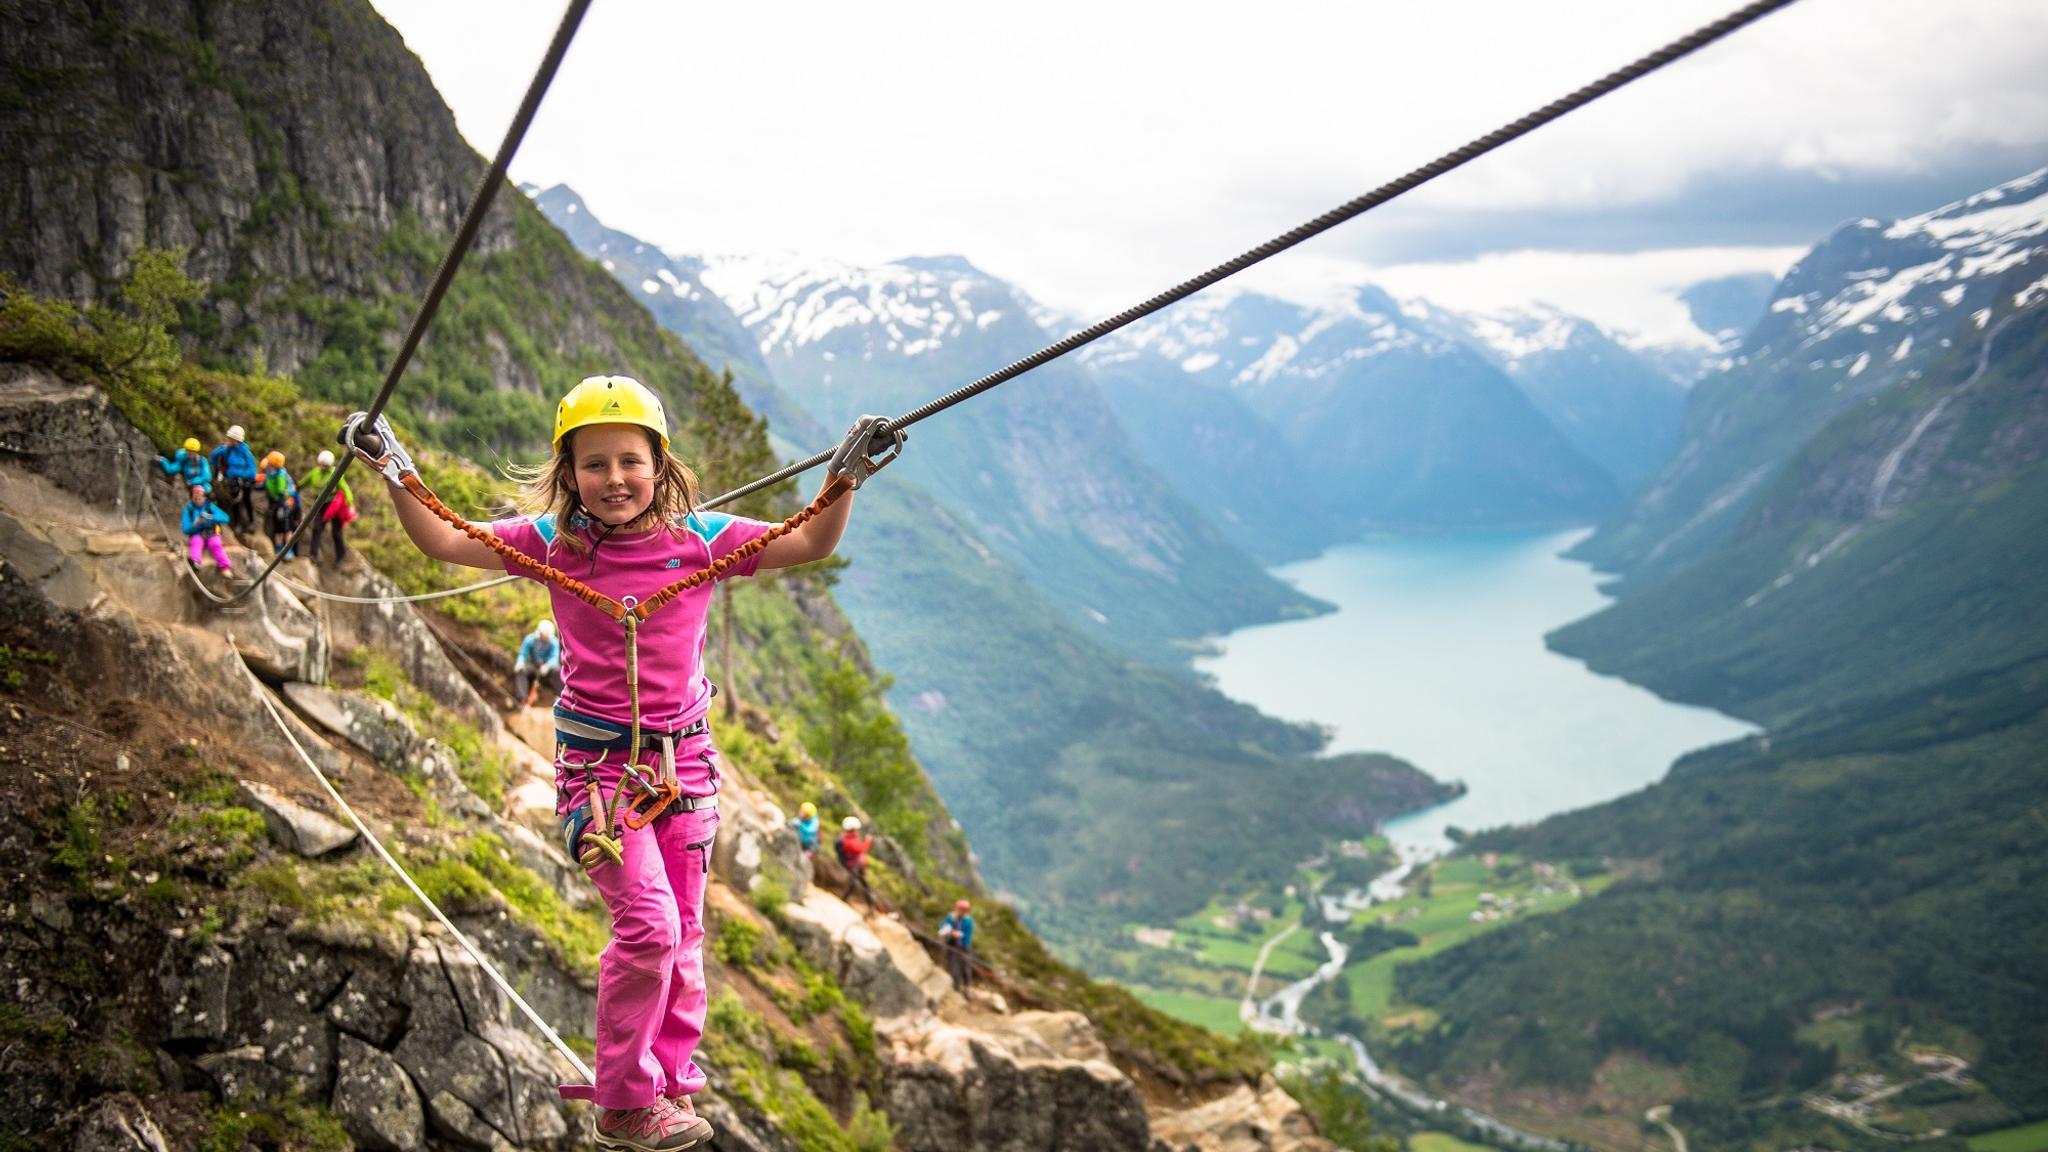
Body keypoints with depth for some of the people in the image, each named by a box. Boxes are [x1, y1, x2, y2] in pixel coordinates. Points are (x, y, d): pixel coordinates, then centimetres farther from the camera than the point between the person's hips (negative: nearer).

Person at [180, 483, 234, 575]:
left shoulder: (210, 506, 7)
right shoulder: (188, 509, 5)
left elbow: (225, 518, -6)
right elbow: (186, 529, -3)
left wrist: (211, 517, -23)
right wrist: (195, 524, -24)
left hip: (212, 534, 0)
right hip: (196, 534, 0)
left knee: (215, 544, -32)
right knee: (196, 542, -34)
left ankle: (225, 567, -54)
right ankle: (194, 560, -66)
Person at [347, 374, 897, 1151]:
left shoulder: (699, 538, -4)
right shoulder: (552, 543, -4)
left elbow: (810, 544, -4)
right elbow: (443, 541, -2)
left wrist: (845, 477, -16)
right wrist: (396, 473, -11)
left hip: (683, 757, 3)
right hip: (597, 760, -2)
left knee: (683, 933, 9)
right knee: (649, 921, -14)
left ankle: (670, 1086, 26)